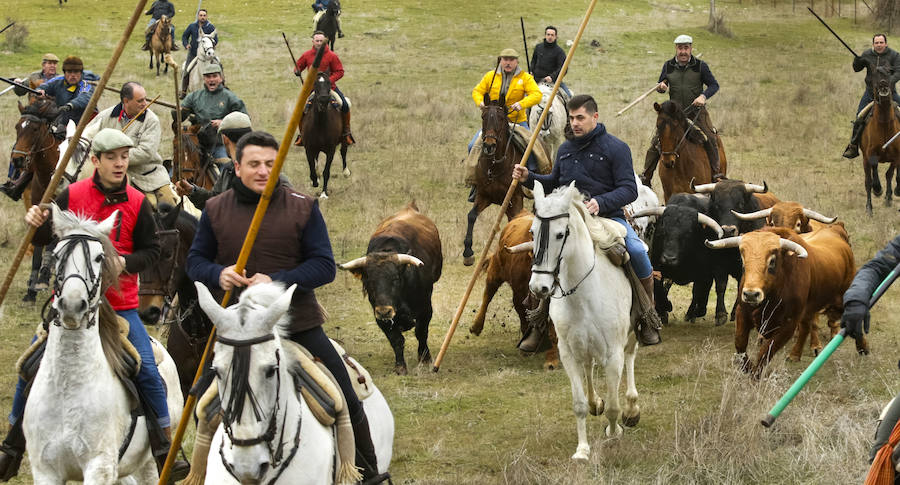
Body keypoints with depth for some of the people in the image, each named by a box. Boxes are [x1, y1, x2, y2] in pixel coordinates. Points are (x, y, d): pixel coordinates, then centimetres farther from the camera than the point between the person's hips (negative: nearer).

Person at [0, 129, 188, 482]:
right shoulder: (72, 196, -3)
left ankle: (164, 444, 8)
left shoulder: (137, 202, -3)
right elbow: (44, 239, 2)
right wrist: (36, 223, -20)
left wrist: (125, 262, -18)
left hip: (119, 304, -1)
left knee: (147, 370, -9)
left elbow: (151, 250, 1)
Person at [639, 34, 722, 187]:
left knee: (710, 139, -20)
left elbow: (714, 85, 1)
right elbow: (660, 87, 17)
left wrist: (703, 96, -18)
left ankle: (716, 174, -8)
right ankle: (645, 176, 1)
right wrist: (661, 87, -8)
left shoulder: (700, 66, -1)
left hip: (696, 111, -2)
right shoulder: (668, 66, 6)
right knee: (656, 142, -8)